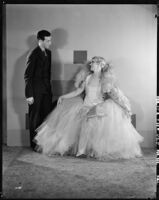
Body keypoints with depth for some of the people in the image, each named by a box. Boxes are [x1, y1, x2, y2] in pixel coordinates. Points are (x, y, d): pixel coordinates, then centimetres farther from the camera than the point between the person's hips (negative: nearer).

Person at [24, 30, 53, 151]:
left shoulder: (48, 53, 10)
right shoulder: (33, 55, -12)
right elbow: (27, 76, -13)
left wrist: (49, 88, 12)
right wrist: (29, 95, -16)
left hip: (46, 91, 7)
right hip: (36, 92, -6)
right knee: (35, 118, 4)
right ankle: (35, 144, 14)